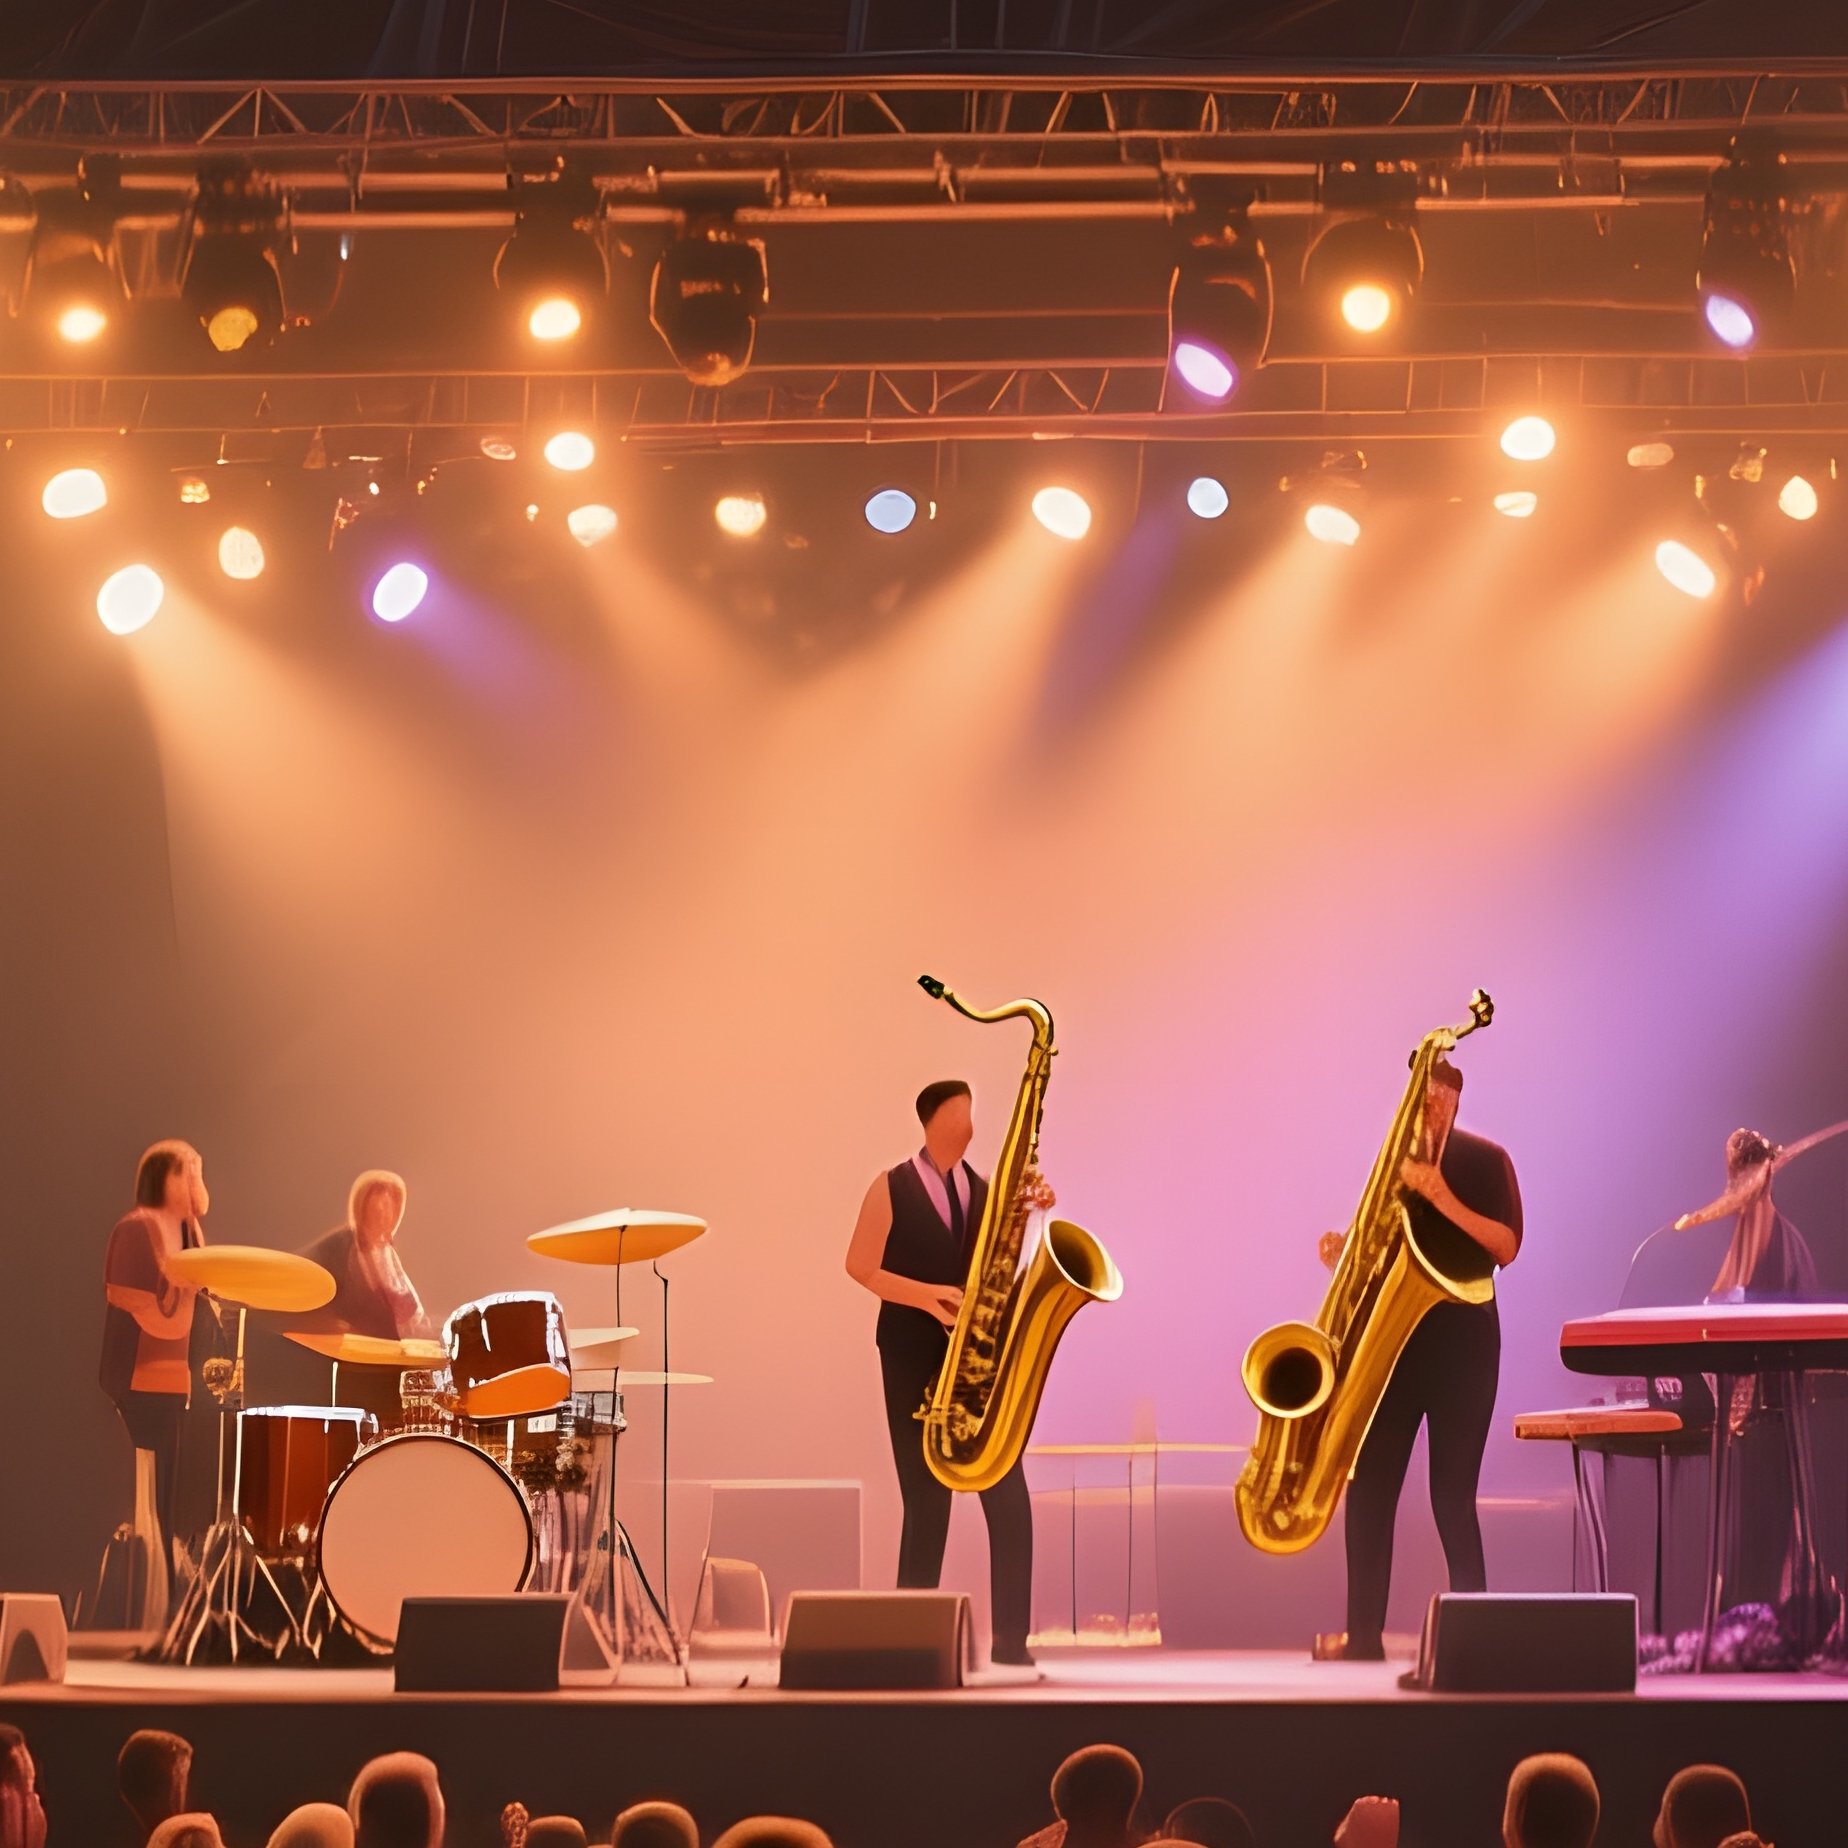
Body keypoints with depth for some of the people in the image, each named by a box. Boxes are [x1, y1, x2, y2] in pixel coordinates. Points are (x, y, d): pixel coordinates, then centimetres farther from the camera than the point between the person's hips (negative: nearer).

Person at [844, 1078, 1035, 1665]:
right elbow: (861, 1268, -1)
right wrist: (927, 1297, -14)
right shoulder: (892, 1190, 3)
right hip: (915, 1361, -3)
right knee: (927, 1504, -3)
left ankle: (1011, 1637, -5)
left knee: (1009, 1500, -8)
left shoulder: (986, 1190, 13)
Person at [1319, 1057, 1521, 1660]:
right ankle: (1364, 1633, 2)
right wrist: (1343, 1249, -2)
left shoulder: (1484, 1160, 1)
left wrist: (1443, 1199, -20)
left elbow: (1506, 1246, -10)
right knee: (1368, 1486, -1)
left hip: (1460, 1342, -5)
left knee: (1452, 1495, -8)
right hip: (1391, 1338, 5)